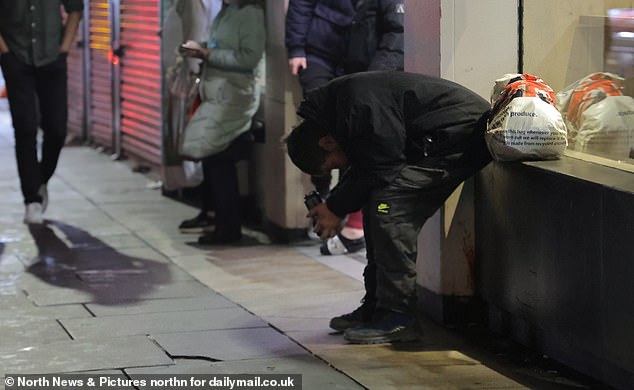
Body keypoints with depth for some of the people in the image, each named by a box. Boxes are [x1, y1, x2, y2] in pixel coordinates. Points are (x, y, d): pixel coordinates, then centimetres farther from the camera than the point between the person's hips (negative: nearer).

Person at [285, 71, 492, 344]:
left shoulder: (361, 106, -22)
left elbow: (382, 170, -21)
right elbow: (364, 169, 18)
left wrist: (336, 208, -10)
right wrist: (332, 204, 5)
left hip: (461, 134, -11)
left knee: (388, 203, -18)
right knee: (376, 203, 9)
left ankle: (399, 316, -14)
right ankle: (376, 307, 15)